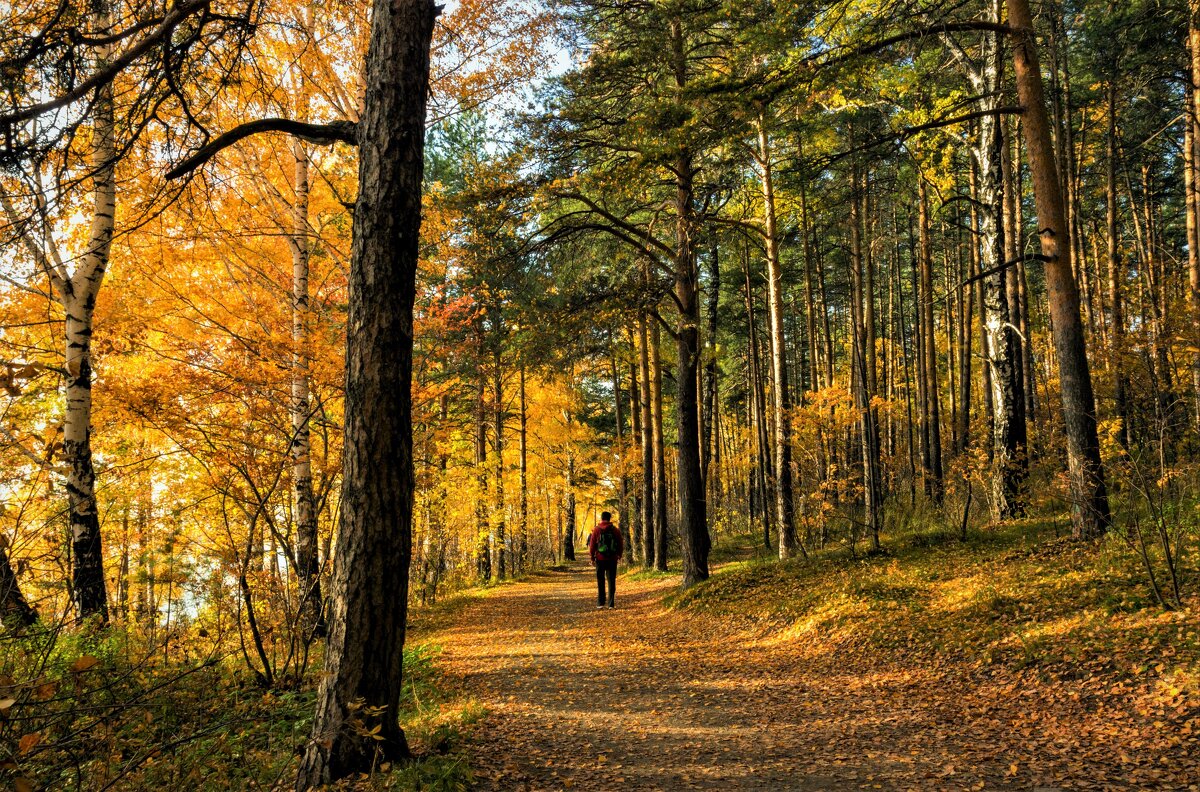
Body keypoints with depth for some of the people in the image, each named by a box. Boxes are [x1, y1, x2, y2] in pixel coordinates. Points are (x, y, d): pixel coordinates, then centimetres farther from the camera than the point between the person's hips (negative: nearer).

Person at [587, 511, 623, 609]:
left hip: (600, 559, -1)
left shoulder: (596, 530, -4)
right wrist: (619, 555, 21)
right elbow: (620, 544, 5)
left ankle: (600, 603, 9)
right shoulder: (615, 530, 0)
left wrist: (592, 558, 6)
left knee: (600, 582, 9)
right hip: (612, 559, 1)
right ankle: (611, 604, 3)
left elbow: (592, 545, -3)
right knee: (611, 581, 5)